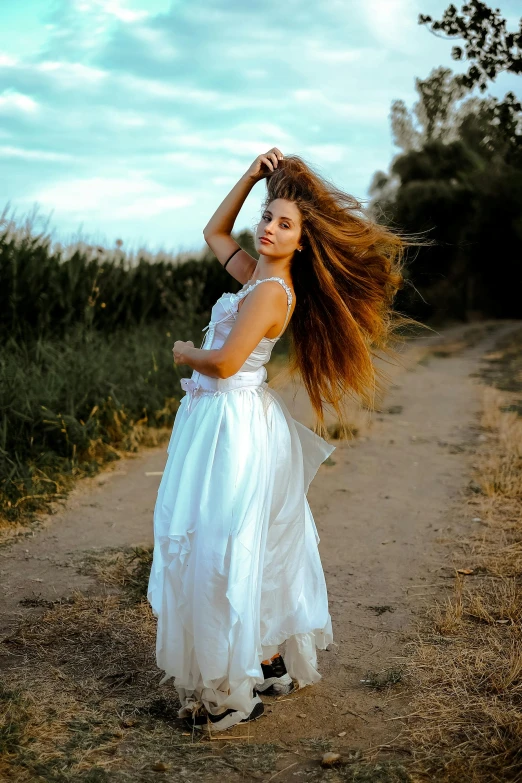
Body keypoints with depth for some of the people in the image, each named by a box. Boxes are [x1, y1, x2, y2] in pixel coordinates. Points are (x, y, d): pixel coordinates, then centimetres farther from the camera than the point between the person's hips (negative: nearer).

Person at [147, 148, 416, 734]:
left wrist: (185, 351, -3)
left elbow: (224, 363, -24)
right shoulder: (257, 276, 9)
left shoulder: (272, 291, -17)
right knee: (253, 549, 16)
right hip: (217, 419, 10)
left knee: (222, 549, -4)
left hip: (231, 428, -10)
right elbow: (214, 232, 25)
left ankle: (231, 691, 7)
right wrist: (251, 176, 16)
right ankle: (274, 663, 30)